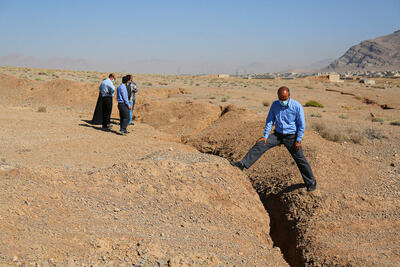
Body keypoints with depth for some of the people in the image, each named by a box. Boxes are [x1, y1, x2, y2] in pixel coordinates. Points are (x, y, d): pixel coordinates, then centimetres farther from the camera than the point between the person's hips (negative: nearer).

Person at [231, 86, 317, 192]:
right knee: (260, 145, -15)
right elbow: (270, 121, 2)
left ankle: (311, 183, 19)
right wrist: (265, 136, -5)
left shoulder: (297, 106, -14)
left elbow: (302, 125, -9)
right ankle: (243, 164, -16)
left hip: (291, 136, -3)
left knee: (300, 159, 2)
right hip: (278, 134, 3)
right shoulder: (275, 104, -3)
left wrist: (298, 140, -11)